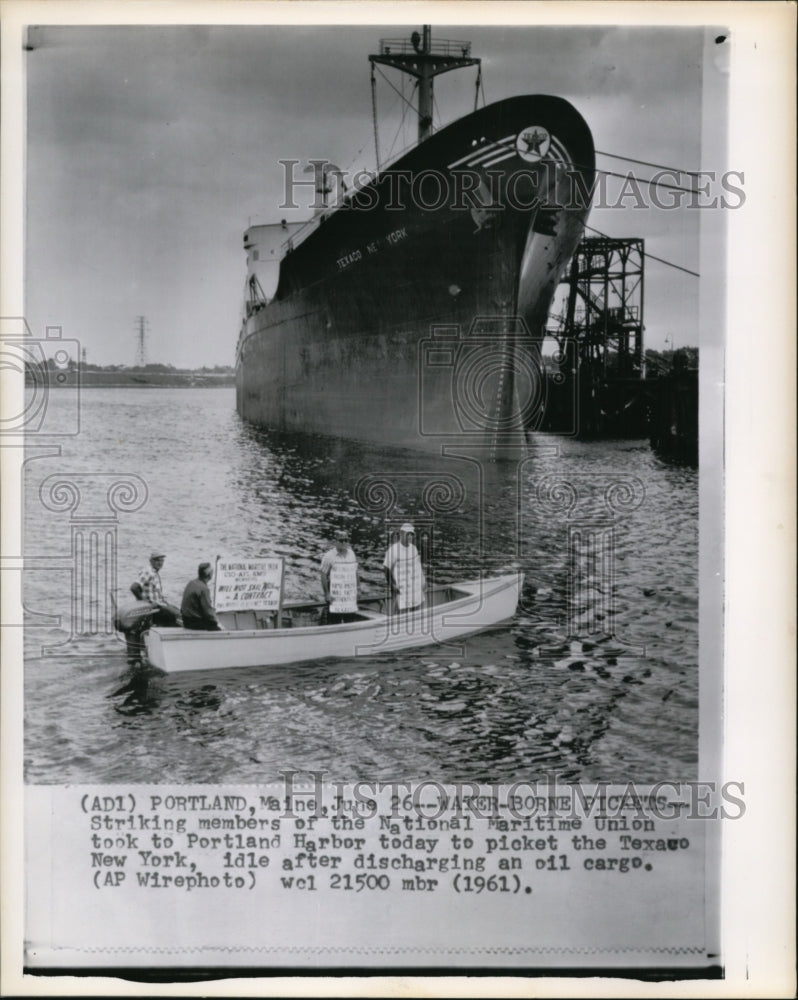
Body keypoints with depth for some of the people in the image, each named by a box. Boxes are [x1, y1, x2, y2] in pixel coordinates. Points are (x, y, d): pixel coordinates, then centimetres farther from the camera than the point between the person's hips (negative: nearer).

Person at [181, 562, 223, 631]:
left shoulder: (191, 583, 7)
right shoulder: (203, 589, -20)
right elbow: (208, 610, -19)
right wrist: (217, 623, -8)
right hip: (194, 622, -9)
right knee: (218, 628, -7)